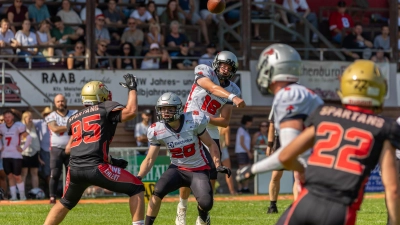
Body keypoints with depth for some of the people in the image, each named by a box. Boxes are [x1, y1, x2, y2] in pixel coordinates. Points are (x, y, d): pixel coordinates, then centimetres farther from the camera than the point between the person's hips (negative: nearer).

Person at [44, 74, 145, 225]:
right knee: (136, 189, 8)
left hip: (75, 169, 6)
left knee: (66, 203, 30)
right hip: (95, 167, -6)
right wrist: (132, 88, 11)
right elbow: (131, 111, -7)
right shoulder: (106, 108, 8)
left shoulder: (75, 118, 25)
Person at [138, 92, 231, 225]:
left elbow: (211, 144, -5)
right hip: (177, 169, 2)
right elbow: (150, 159, -5)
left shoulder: (194, 121, -17)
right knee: (157, 192, -26)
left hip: (199, 170, -1)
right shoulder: (157, 131, -10)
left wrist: (218, 165, -14)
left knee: (206, 204, -21)